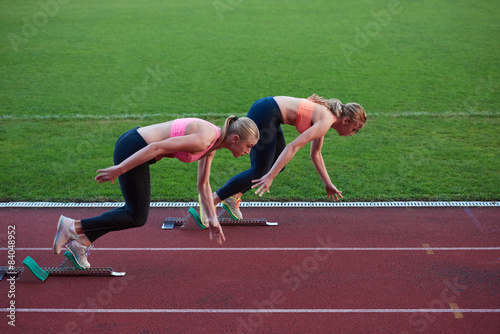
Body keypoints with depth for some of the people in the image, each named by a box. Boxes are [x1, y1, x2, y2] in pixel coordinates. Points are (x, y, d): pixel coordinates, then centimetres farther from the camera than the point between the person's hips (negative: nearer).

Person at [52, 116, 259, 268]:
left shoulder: (212, 143, 8)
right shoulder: (204, 139, -22)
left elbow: (203, 184, 17)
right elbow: (158, 147, -25)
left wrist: (213, 220, 17)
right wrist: (119, 169, -23)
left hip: (135, 147, 9)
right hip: (131, 150, -9)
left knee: (135, 211, 17)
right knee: (137, 217, 2)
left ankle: (80, 244, 20)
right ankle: (73, 227, 4)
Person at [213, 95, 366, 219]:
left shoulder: (325, 116, 16)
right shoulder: (325, 122, -13)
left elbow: (315, 154, 27)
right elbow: (293, 147, -22)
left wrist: (328, 184, 29)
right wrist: (270, 177, -27)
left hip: (266, 110, 10)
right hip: (263, 114, -10)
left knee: (278, 165, 13)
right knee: (260, 171, -7)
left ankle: (233, 197, 10)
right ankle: (210, 201, -6)